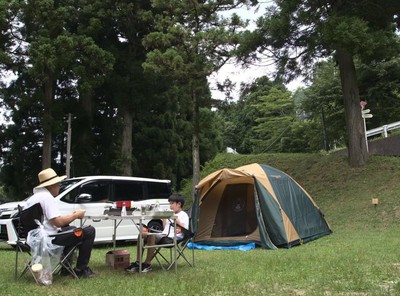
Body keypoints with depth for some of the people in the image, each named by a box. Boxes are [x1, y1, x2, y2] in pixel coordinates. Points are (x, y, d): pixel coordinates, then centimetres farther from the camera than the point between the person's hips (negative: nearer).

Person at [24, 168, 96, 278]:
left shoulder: (32, 198, 14)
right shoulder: (47, 197, -16)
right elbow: (58, 222, -23)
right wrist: (76, 215, -8)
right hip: (50, 239, -10)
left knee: (72, 229, 33)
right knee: (89, 231, -6)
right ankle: (80, 269, 4)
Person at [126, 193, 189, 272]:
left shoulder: (183, 215, 4)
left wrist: (178, 221, -15)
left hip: (172, 238, -9)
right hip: (164, 235, 9)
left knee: (152, 236, -34)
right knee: (142, 235, -12)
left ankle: (147, 264, -30)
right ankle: (138, 262, -17)